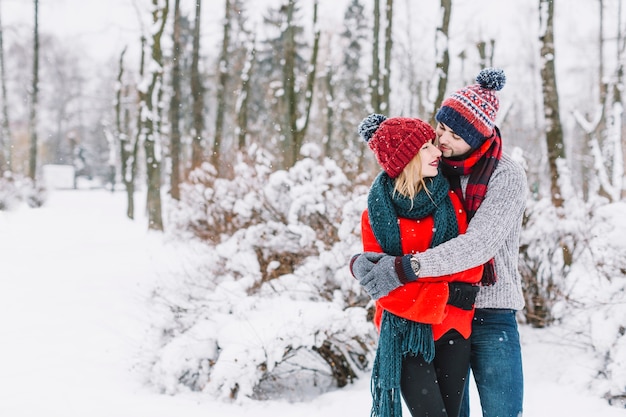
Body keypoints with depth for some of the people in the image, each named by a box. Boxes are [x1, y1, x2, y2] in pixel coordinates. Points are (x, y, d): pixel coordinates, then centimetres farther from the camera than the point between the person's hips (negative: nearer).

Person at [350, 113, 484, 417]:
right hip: (406, 333, -2)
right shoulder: (376, 213, -3)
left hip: (452, 331, 2)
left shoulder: (449, 200, 4)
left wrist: (403, 268, -14)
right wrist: (448, 294, -17)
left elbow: (472, 265, -2)